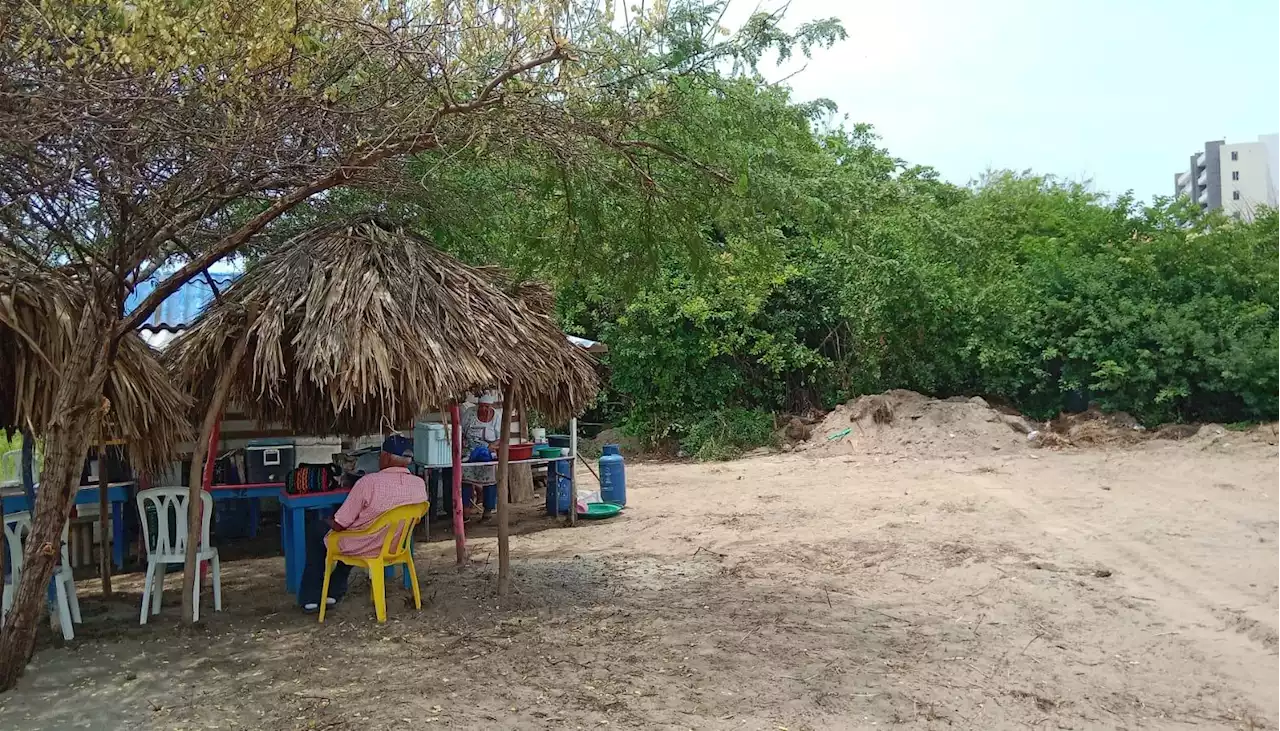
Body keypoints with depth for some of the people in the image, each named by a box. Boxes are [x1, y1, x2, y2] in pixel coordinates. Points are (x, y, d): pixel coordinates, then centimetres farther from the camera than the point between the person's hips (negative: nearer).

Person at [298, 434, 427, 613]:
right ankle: (335, 591, 35)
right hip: (392, 547, 5)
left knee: (316, 529, 23)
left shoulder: (369, 482, -27)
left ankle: (310, 597, 27)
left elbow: (339, 525, -18)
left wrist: (330, 523, 4)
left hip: (363, 548, -5)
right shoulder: (420, 484, -13)